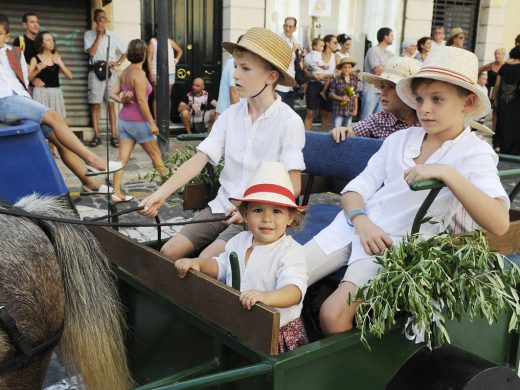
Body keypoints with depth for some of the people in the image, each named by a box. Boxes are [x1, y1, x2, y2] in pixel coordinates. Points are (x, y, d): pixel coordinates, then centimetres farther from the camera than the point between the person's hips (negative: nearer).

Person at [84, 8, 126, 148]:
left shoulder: (112, 36, 9)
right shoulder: (89, 34, 3)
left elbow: (125, 52, 15)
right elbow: (91, 52, -10)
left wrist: (117, 63, 0)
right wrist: (99, 35, -9)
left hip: (110, 71, 1)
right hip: (95, 71, -1)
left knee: (111, 103, 0)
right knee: (95, 104, -1)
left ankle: (114, 135, 0)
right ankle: (96, 135, 3)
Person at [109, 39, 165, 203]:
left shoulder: (124, 72, 9)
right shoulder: (139, 74, -17)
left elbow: (113, 93, 8)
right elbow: (141, 101, -20)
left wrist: (122, 100, -8)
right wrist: (152, 123, -17)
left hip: (124, 119, 8)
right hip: (138, 121, -8)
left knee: (123, 158, 5)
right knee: (155, 154, 9)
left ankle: (116, 192, 2)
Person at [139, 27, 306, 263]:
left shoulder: (289, 122, -10)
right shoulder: (230, 115, 5)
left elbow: (293, 186, -12)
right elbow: (199, 159, -2)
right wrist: (160, 194, -14)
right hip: (222, 206, 5)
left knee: (207, 260, -22)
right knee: (169, 252, -6)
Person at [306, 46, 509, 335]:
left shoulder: (475, 154, -5)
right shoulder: (400, 140, 9)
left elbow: (499, 223, -22)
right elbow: (356, 189, 8)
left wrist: (447, 174, -31)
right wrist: (362, 222, -14)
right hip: (352, 225, 5)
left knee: (334, 313, -24)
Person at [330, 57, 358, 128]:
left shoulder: (354, 80, 5)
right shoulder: (336, 80, -5)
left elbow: (355, 96, 10)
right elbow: (331, 93, -2)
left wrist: (356, 109, 8)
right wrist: (340, 98, -17)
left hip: (349, 111, 4)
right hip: (338, 110, -4)